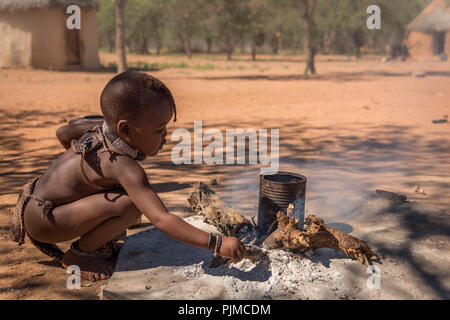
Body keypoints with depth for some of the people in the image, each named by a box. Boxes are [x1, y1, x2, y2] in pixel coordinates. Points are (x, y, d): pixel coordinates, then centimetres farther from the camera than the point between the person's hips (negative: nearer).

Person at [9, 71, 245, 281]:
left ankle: (93, 237, 15)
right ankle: (79, 254, -5)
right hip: (40, 219, -9)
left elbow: (62, 134, 15)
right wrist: (217, 244, -36)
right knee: (131, 205, -27)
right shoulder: (125, 168, -30)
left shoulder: (103, 129, -4)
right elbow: (161, 220, -36)